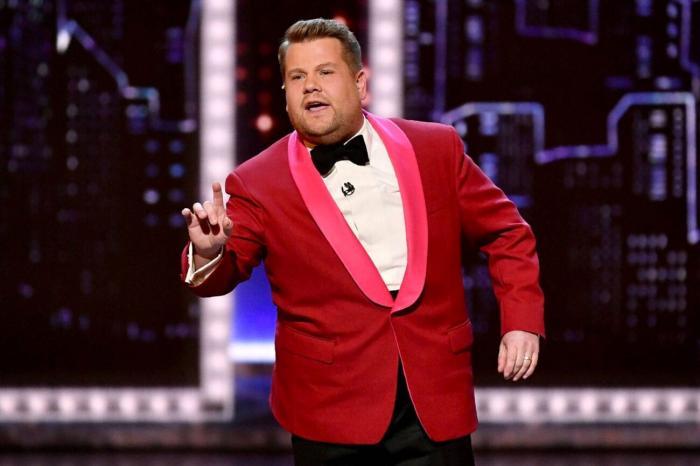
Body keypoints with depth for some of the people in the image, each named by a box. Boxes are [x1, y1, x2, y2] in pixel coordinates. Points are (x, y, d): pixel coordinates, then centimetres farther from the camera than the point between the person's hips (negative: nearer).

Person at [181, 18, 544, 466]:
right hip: (332, 408, -1)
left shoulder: (436, 148, 4)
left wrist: (522, 321, 1)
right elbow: (222, 274, -4)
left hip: (437, 402, 1)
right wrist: (209, 253, -27)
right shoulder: (258, 184, -1)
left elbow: (505, 232, 12)